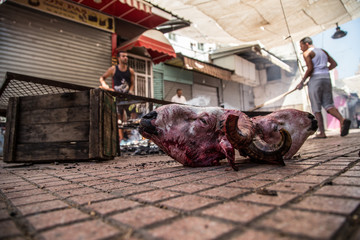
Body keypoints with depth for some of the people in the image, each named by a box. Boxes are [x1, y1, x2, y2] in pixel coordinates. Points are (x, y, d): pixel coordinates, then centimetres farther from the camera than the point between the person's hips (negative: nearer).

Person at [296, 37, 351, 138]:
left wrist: (302, 82, -8)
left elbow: (310, 68, -13)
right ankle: (342, 120, -22)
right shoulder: (323, 51, 21)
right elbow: (334, 64, 19)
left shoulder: (307, 53, 0)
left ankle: (322, 133, -4)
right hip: (326, 78, 6)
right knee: (328, 104, 5)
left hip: (315, 79, -6)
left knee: (316, 108, -1)